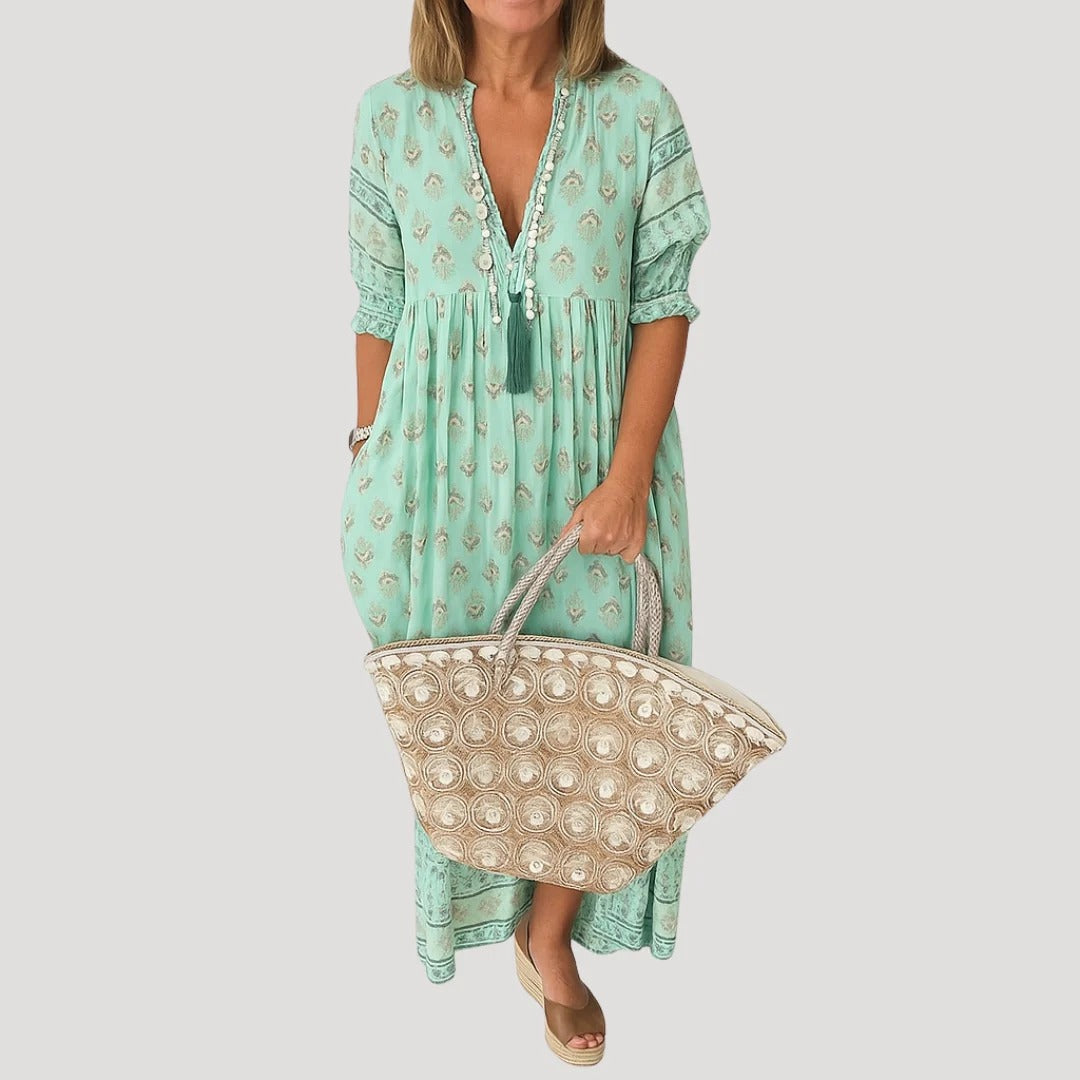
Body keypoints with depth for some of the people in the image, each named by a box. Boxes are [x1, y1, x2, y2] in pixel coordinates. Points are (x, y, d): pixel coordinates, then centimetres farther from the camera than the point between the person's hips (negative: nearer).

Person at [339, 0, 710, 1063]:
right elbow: (380, 307, 5)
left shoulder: (639, 111, -5)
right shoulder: (390, 116, -2)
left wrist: (629, 474, -12)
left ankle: (552, 935, 32)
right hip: (444, 466, 1)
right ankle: (465, 894, 43)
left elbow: (662, 302, -3)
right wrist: (370, 459, 9)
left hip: (590, 465, 0)